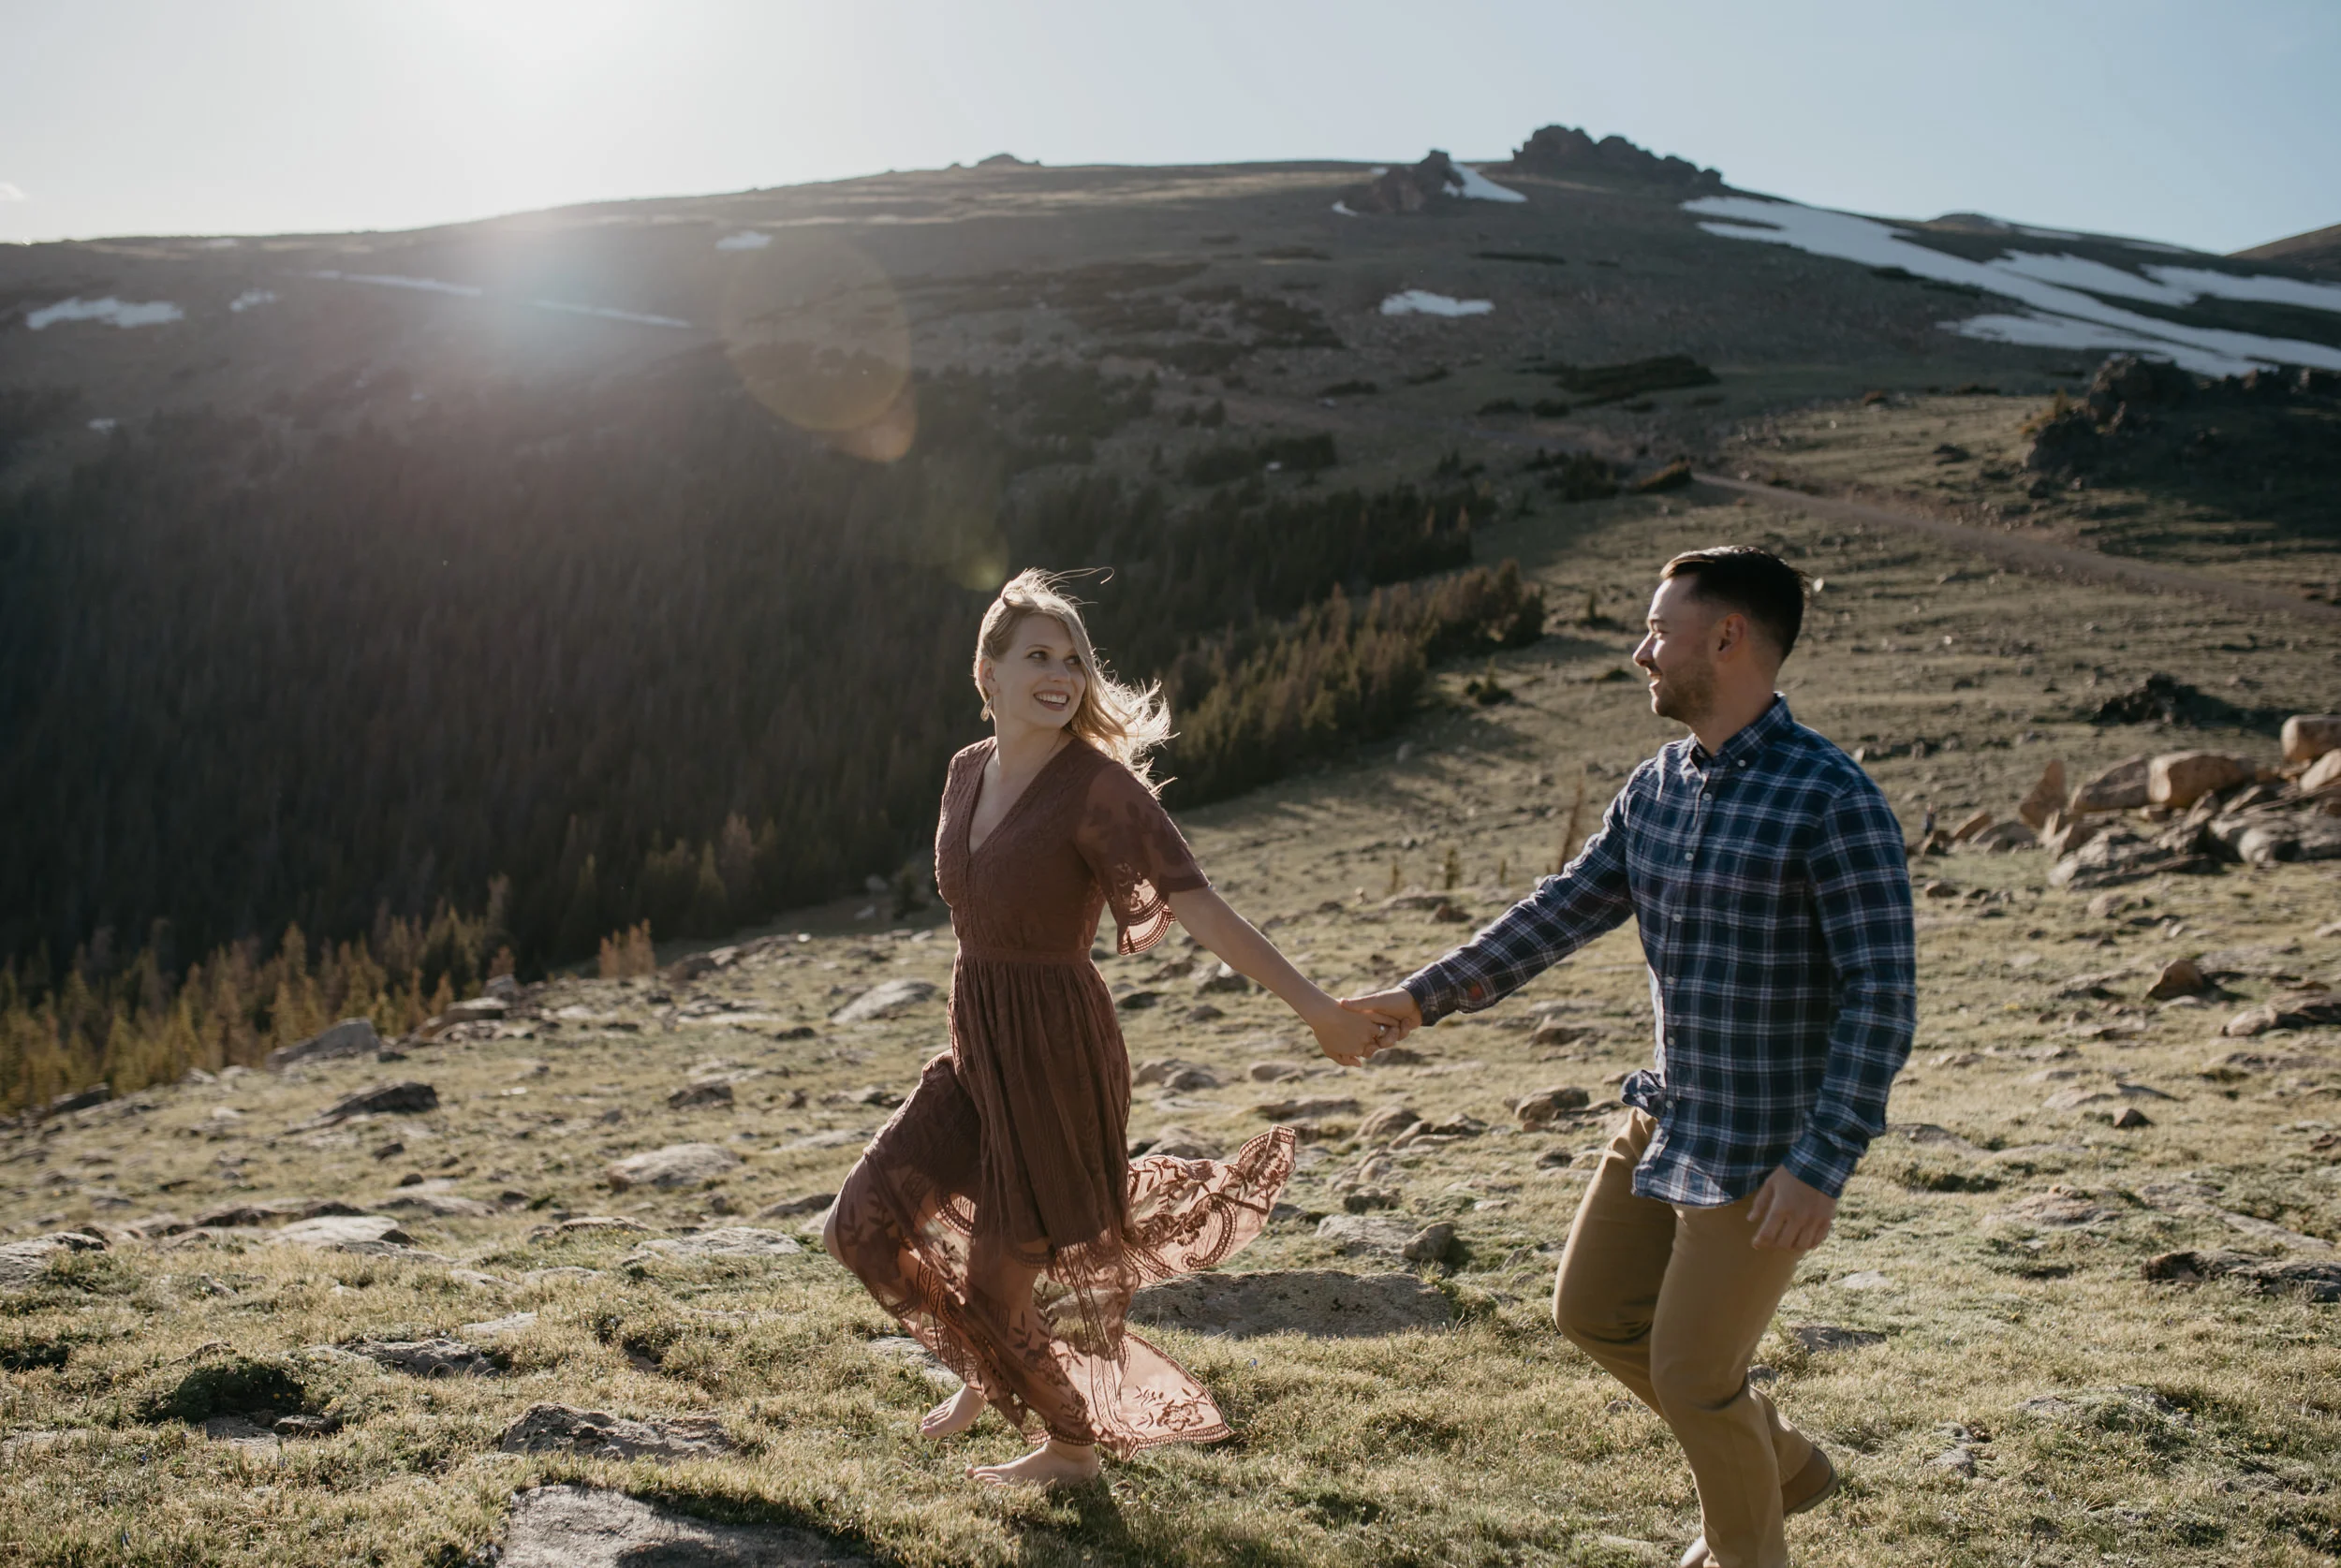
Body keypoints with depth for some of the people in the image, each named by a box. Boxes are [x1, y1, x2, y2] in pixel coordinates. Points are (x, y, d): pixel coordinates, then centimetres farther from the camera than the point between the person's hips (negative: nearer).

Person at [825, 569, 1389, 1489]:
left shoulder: (1098, 786, -17)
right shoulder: (968, 772, 5)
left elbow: (1197, 906, -24)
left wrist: (1315, 1007, -30)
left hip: (1056, 1050, -7)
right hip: (975, 1044, 7)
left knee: (1010, 1274, 4)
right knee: (869, 1221, 4)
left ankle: (1072, 1445, 32)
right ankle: (993, 1372, 32)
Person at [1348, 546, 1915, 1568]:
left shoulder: (1831, 801, -20)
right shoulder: (1655, 788, 4)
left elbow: (1882, 996, -21)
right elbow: (1561, 912, 10)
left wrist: (1823, 1164, -25)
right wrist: (1426, 997, 7)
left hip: (1768, 1150, -8)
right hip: (1666, 1119, 8)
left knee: (1693, 1369, 3)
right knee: (1593, 1312, 18)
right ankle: (1780, 1464, 37)